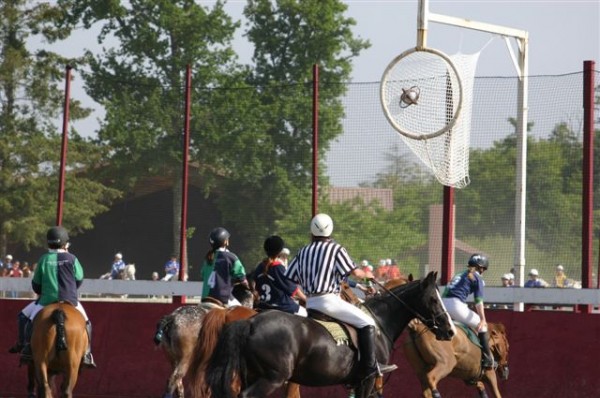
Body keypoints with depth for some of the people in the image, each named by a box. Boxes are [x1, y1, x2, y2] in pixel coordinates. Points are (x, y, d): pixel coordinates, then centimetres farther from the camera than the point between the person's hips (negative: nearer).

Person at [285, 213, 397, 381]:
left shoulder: (303, 252, 12)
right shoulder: (335, 248, -3)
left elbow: (288, 280, 11)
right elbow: (355, 273, -8)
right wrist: (367, 275, 13)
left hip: (310, 303, 7)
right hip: (329, 299, -7)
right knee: (367, 323, -5)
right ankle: (370, 366, -15)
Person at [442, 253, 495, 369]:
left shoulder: (459, 275, 28)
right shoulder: (477, 278, 8)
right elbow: (478, 301, -1)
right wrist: (483, 320, -4)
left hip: (443, 303, 7)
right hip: (456, 305, -7)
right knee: (482, 326, 8)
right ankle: (487, 359, 1)